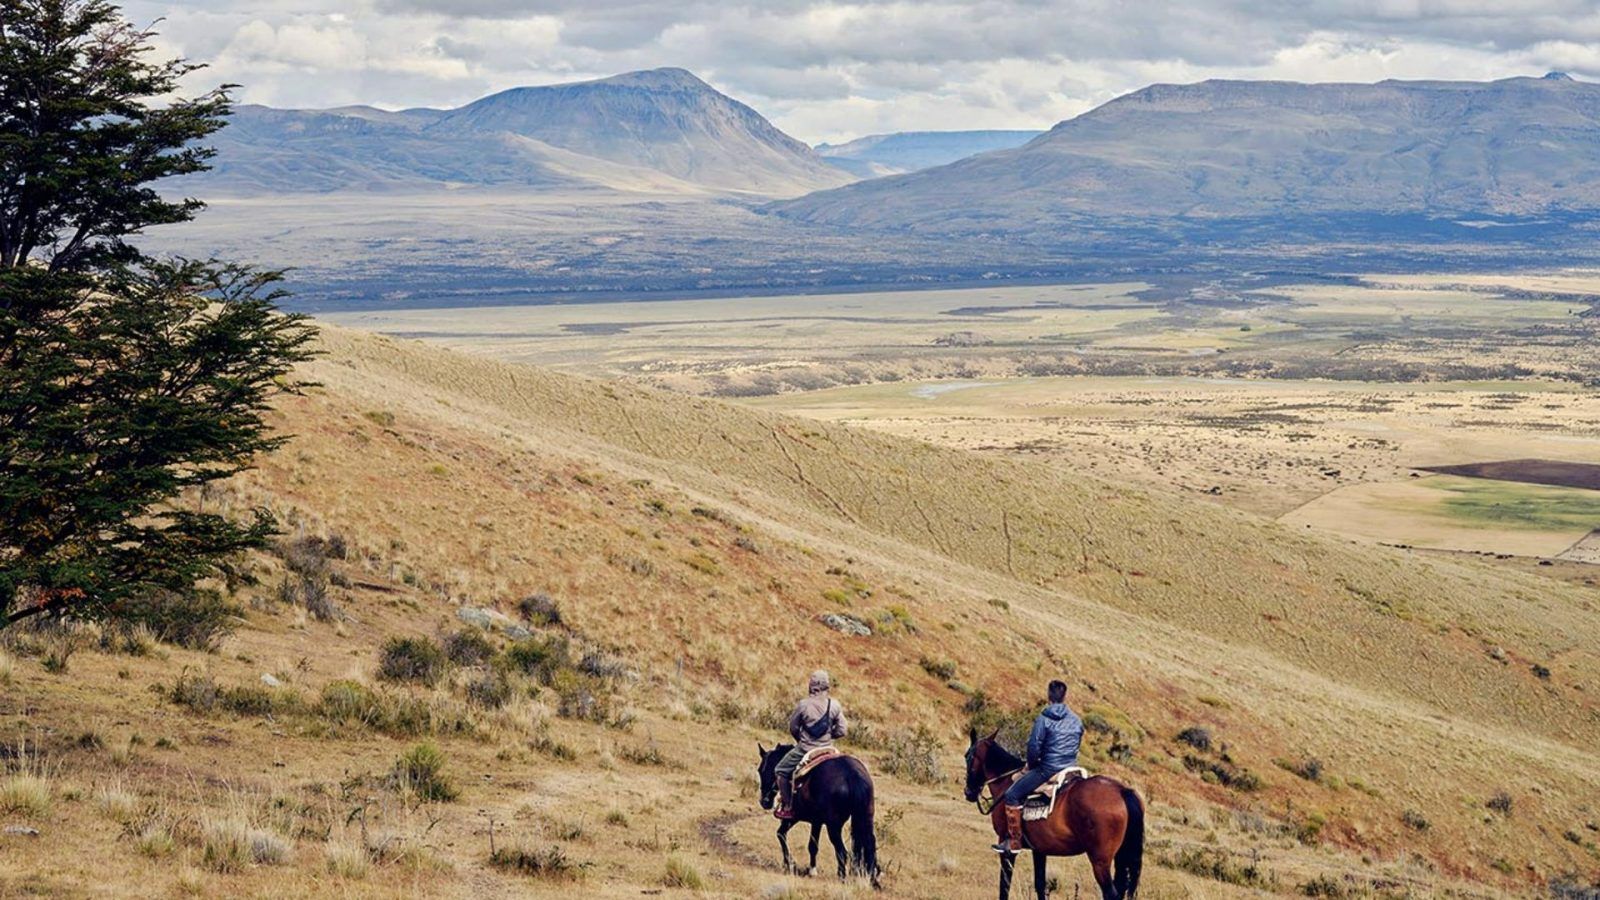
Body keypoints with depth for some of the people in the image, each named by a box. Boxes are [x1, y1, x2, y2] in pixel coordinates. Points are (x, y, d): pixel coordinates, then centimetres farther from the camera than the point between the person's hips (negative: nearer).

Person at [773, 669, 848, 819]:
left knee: (781, 771, 15)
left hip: (804, 750, -3)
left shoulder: (803, 705, -14)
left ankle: (787, 807, 12)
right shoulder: (835, 706, -7)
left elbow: (793, 728, -3)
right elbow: (841, 731, -2)